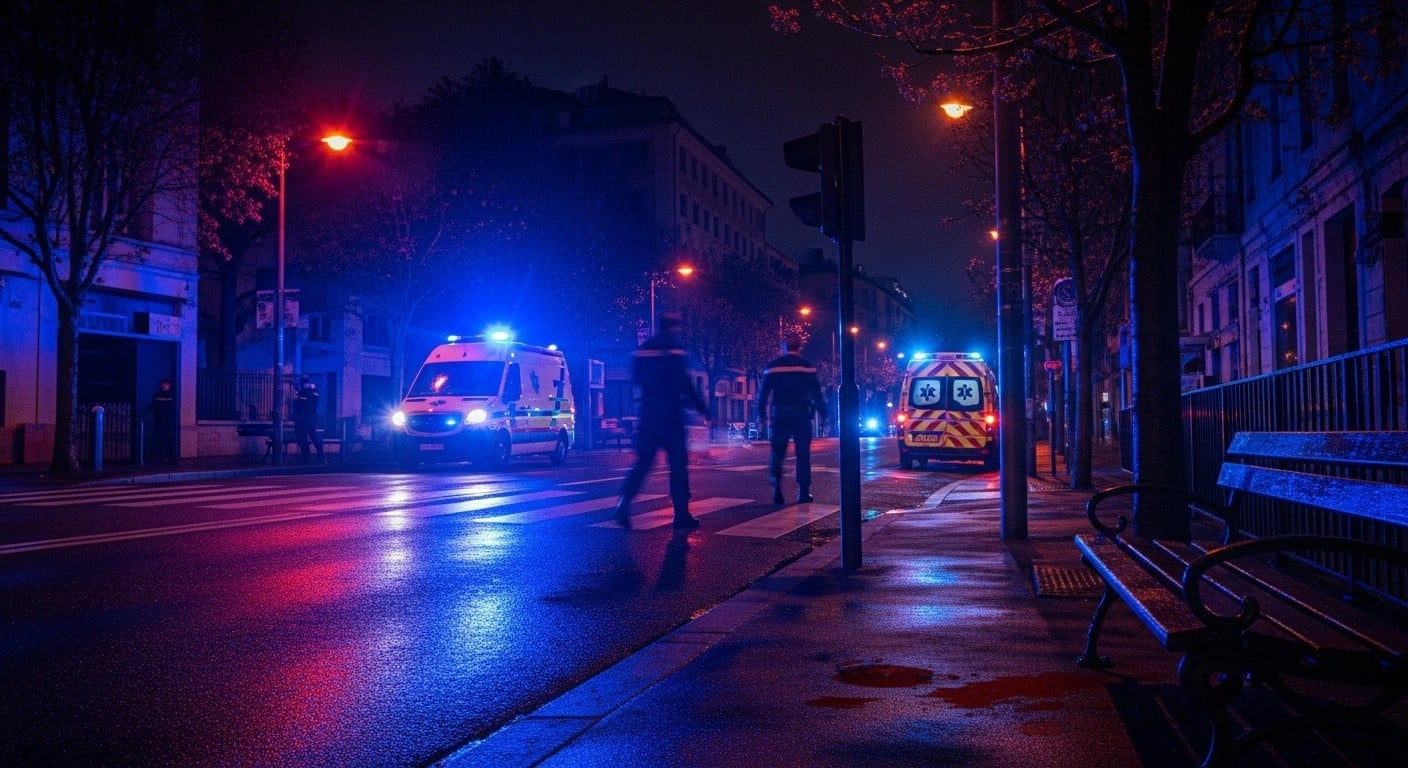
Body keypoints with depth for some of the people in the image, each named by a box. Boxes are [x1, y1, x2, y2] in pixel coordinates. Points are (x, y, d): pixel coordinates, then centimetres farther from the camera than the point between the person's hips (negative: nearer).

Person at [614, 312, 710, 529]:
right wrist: (700, 406, -7)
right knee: (678, 462, 1)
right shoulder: (674, 346, -7)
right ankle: (681, 513, 1)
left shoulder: (644, 348, 12)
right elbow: (682, 380, -13)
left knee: (643, 460, 9)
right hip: (670, 413, -6)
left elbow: (636, 378, 17)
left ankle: (625, 501, -10)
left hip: (649, 412, 6)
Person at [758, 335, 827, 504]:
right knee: (803, 453, 3)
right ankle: (803, 492, 1)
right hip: (801, 412, -2)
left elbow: (763, 391, 7)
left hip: (780, 413, 2)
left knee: (778, 451, 8)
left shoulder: (773, 366, 7)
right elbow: (816, 392, -3)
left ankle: (775, 480, -18)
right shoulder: (805, 365, 0)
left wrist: (761, 412, 13)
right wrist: (823, 412, 1)